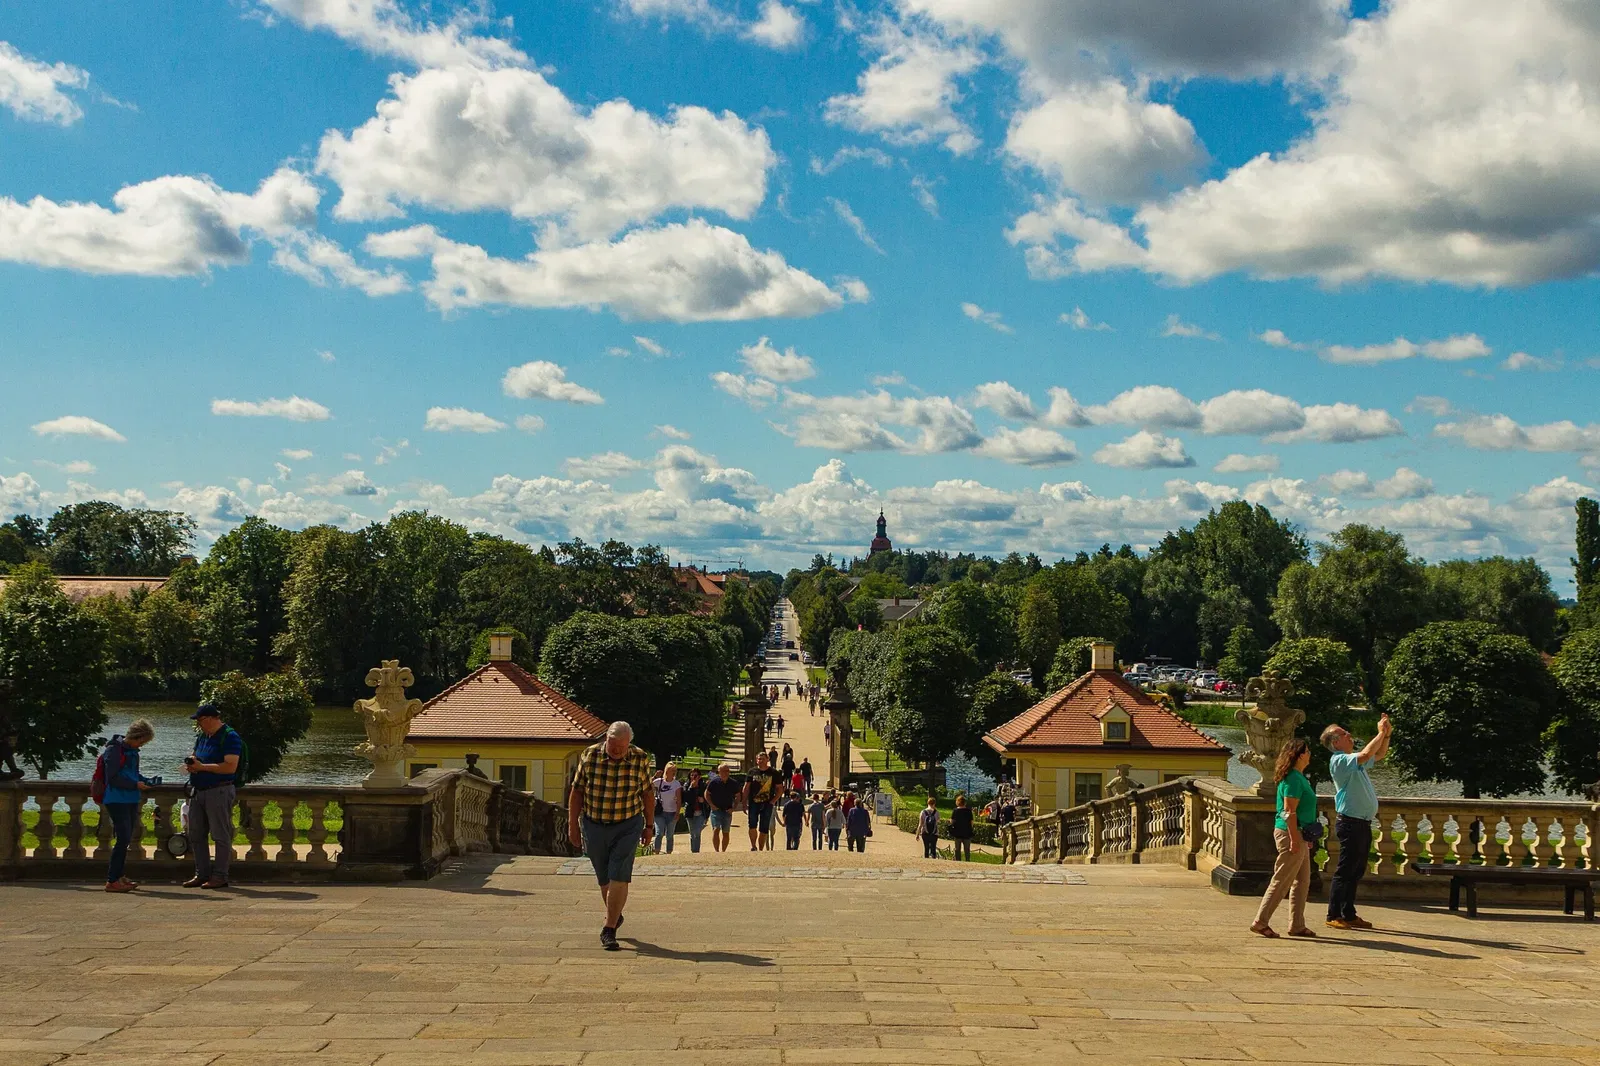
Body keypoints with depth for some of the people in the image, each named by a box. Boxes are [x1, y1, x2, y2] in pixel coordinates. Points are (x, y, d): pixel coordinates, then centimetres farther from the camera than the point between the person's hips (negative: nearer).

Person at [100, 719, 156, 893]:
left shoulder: (132, 750, 15)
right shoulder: (114, 749, -12)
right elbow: (113, 777, -17)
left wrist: (147, 780, 7)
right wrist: (135, 785, -18)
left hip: (131, 801, 9)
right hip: (117, 801, -9)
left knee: (126, 839, 13)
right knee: (123, 839, -12)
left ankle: (118, 877, 23)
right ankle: (112, 881, -9)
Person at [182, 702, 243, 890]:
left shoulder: (230, 737, -12)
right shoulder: (202, 737, 15)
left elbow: (230, 767, -20)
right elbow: (195, 758, 28)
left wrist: (202, 766, -17)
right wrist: (190, 765, 3)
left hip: (219, 791, -9)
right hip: (198, 790, 9)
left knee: (221, 836, -2)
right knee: (196, 835, 11)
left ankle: (220, 876, 3)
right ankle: (202, 874, 19)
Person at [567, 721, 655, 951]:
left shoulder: (640, 759, -7)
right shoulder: (589, 756, -7)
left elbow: (647, 793, 3)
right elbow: (577, 791, 1)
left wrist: (649, 826, 7)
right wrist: (573, 825, 1)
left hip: (627, 827, -2)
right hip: (594, 826, 2)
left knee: (618, 878, -11)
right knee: (604, 879, 13)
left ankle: (609, 930, -7)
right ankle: (615, 916, 37)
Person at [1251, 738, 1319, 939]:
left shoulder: (1298, 777, 15)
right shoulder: (1293, 778, -17)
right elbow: (1289, 812, -21)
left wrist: (1305, 838, 22)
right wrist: (1294, 839, -23)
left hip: (1299, 835, 10)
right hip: (1290, 834, -10)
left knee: (1302, 881, 13)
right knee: (1281, 881, -5)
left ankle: (1297, 925, 18)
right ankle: (1260, 922, -1)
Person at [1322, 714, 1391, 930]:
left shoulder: (1355, 760, 18)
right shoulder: (1338, 760, -13)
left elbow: (1379, 754, 29)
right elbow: (1367, 754, -27)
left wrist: (1387, 734, 12)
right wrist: (1381, 733, -16)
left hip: (1363, 823, 10)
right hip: (1351, 822, -10)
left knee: (1357, 871, 12)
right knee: (1345, 870, -7)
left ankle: (1349, 914, 18)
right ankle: (1334, 916, -3)